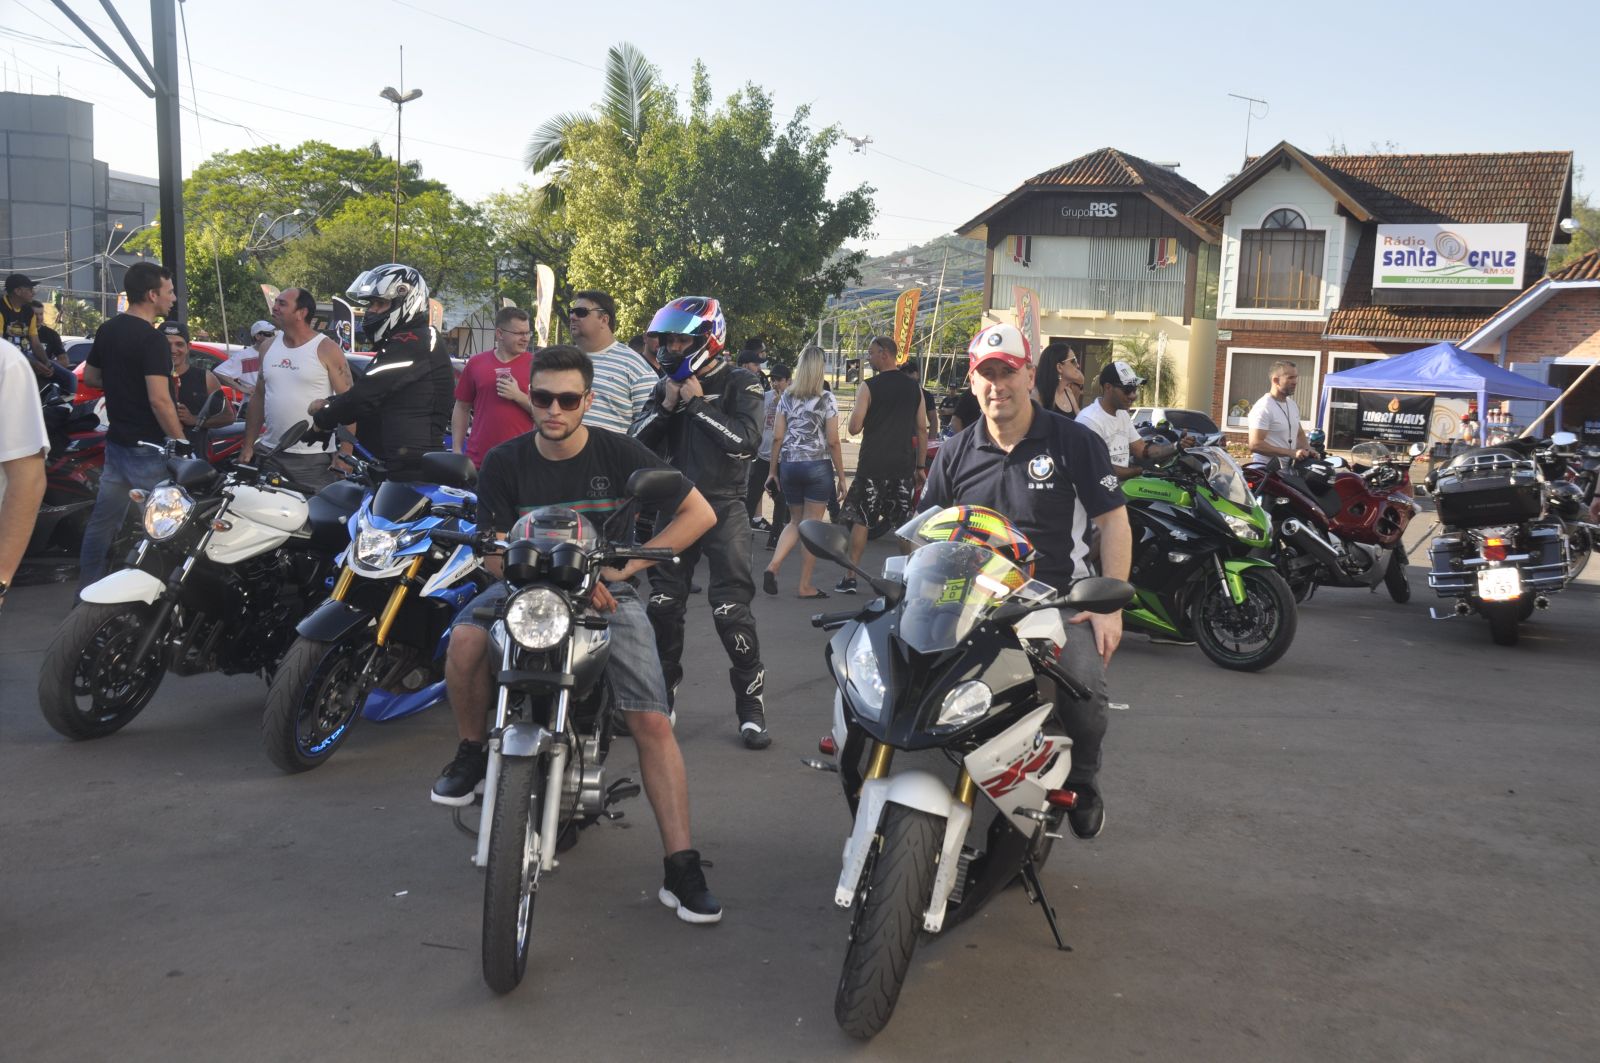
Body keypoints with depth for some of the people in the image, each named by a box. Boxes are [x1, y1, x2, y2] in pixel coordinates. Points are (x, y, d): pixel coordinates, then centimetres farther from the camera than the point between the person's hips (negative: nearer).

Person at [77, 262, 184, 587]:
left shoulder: (107, 330, 9)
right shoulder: (151, 340, -18)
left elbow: (89, 377, 20)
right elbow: (159, 401, -23)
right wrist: (182, 446, -17)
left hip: (117, 441, 9)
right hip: (148, 448, -9)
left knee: (101, 522, 14)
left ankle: (87, 593, 23)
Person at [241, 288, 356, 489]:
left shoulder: (326, 350, -5)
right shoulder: (269, 347, 12)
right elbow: (258, 398, 18)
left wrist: (345, 453, -15)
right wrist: (248, 446, 13)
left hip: (314, 458, -5)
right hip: (269, 453, 6)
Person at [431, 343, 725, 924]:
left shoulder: (619, 454, -6)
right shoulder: (504, 462, -2)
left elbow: (699, 513, -5)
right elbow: (498, 554, -2)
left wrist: (623, 566, -12)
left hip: (607, 591, -1)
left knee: (652, 722, -16)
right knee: (466, 639, -30)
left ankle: (682, 869, -10)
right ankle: (472, 753, -1)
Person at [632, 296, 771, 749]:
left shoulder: (739, 384, -4)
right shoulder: (667, 386, 10)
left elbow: (747, 440, -20)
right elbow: (639, 444, 5)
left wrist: (698, 404, -16)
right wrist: (667, 407, -9)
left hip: (724, 508, -5)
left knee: (731, 609, -8)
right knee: (663, 605, 8)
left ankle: (750, 702, 2)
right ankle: (661, 693, 23)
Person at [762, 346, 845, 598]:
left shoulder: (787, 397, 5)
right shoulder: (826, 399, -6)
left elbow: (777, 437, 4)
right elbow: (833, 442, -6)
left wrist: (773, 469, 12)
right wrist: (841, 475, 0)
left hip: (789, 465, 4)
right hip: (817, 466, -4)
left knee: (797, 521, 18)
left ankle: (773, 565, -2)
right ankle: (805, 585, 7)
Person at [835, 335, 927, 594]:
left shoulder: (868, 387, -8)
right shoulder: (914, 388, 6)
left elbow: (855, 428, -10)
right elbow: (922, 430, 9)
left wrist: (857, 410, 10)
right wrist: (921, 465, 14)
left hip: (873, 464, -4)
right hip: (904, 464, 4)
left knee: (860, 520, 3)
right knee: (905, 522, 9)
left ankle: (850, 578, 3)